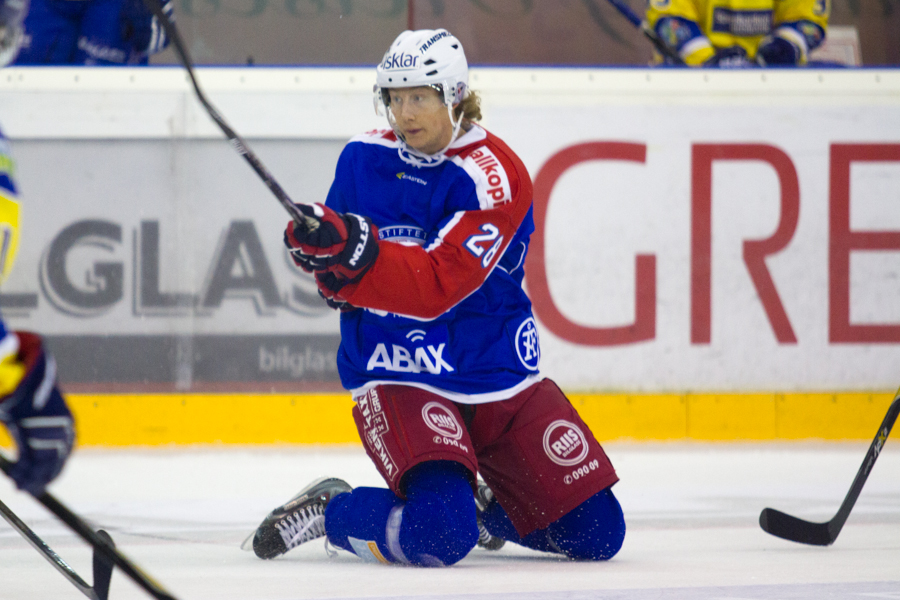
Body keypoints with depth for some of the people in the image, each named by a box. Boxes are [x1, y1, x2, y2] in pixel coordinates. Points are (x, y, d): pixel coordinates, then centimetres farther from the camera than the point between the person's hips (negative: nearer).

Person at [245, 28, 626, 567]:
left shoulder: (495, 176, -14)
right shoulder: (363, 158, 1)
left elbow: (436, 287, -26)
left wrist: (353, 250, -41)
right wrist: (323, 256, -12)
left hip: (498, 376, 1)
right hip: (397, 376, -1)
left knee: (596, 533, 0)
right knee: (438, 533, -29)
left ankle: (483, 504, 26)